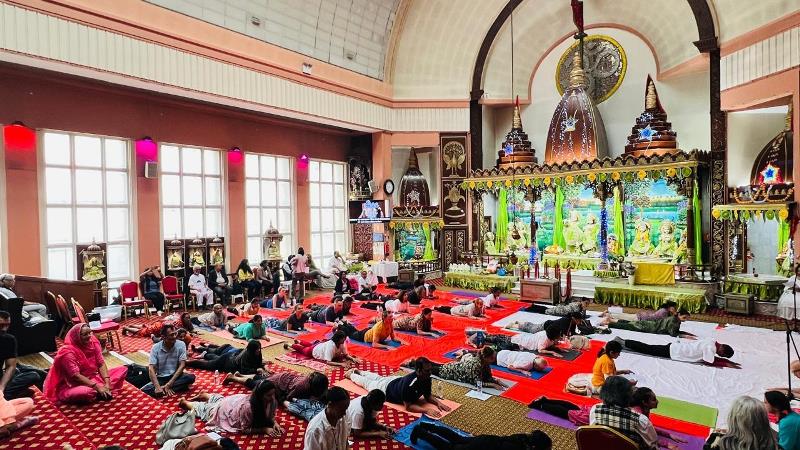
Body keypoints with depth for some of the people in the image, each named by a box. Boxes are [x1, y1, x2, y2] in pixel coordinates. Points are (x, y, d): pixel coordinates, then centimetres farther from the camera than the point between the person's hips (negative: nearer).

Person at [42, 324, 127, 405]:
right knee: (86, 392, -41)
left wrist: (107, 383, -19)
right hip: (75, 385, -6)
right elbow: (75, 376, -24)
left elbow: (101, 364, -5)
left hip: (94, 377, 6)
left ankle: (104, 391, -21)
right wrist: (97, 387, -28)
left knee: (123, 369, -8)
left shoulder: (93, 343, -5)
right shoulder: (68, 352, -21)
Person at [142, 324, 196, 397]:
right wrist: (157, 387, -30)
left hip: (175, 376, 0)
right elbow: (151, 369, -15)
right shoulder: (155, 348, -8)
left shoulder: (181, 345, -8)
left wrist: (169, 384, -22)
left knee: (191, 377, -30)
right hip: (160, 378, 0)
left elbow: (182, 365, -12)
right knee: (145, 390, -27)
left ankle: (164, 390, -24)